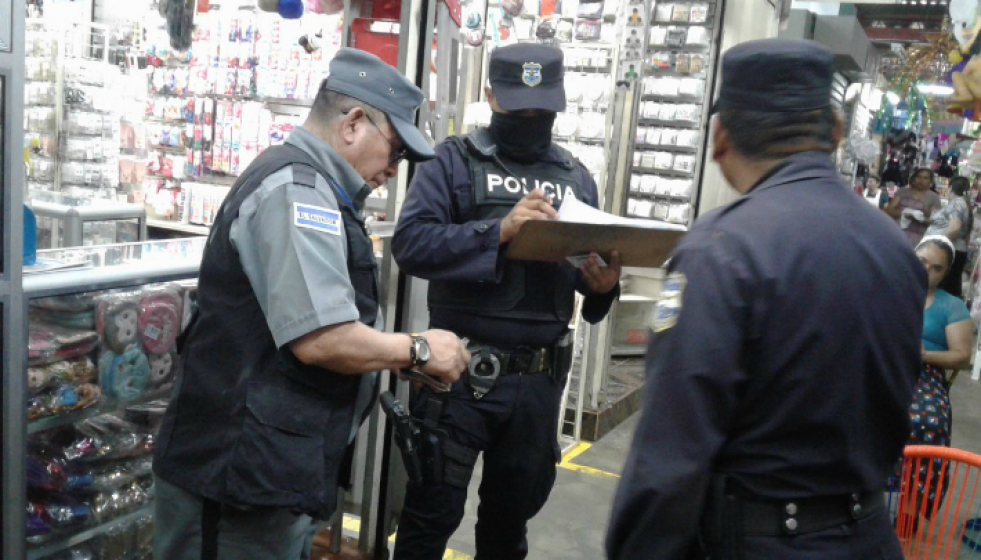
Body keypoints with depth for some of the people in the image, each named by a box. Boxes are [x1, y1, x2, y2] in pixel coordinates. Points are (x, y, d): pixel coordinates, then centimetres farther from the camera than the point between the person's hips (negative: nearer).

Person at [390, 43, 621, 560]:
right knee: (432, 513, 8)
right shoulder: (455, 161, -2)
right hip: (463, 372, -4)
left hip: (540, 379, 4)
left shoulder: (576, 177, 12)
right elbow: (410, 242, -15)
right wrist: (499, 231, -26)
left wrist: (603, 285, -10)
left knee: (512, 512, 20)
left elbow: (598, 263, 13)